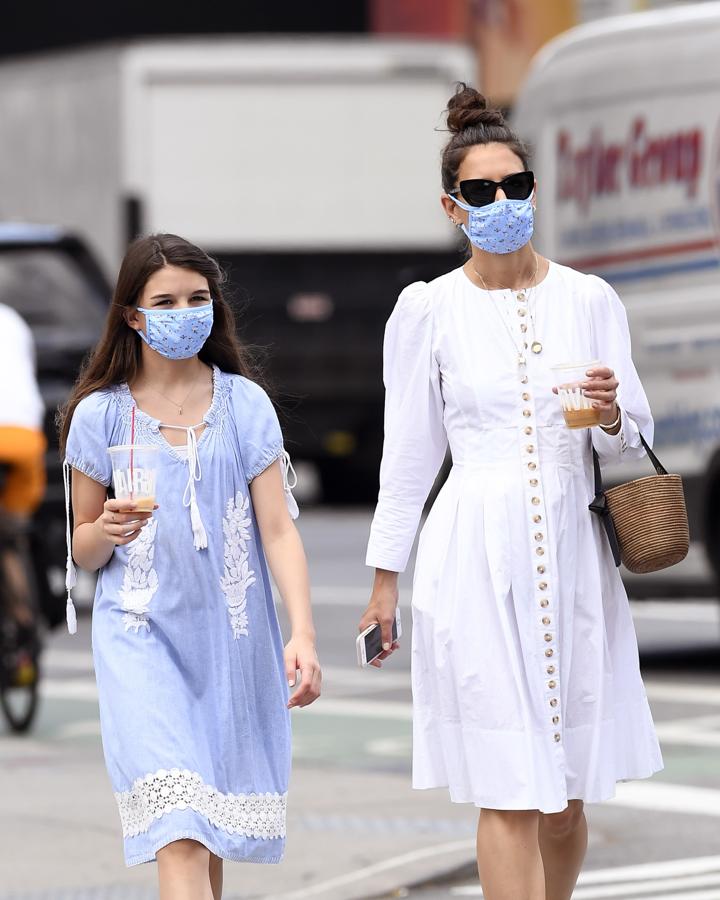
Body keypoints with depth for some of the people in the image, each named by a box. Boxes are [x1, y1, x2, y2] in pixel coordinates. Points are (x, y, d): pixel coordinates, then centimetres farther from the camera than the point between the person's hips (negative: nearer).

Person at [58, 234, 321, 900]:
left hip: (231, 632, 2)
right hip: (142, 633, -2)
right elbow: (83, 550, 10)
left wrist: (303, 633, -13)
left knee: (216, 820, 8)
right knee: (178, 830, -16)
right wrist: (108, 531, -14)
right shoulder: (100, 415, 2)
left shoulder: (244, 405, 4)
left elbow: (278, 528, -1)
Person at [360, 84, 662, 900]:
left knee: (568, 793, 8)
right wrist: (385, 576, 8)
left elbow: (629, 444, 9)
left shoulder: (590, 300, 5)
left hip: (570, 554, 2)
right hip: (475, 557, -2)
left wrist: (609, 416, -14)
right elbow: (409, 451, 8)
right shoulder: (426, 311, 2)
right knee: (509, 795, -8)